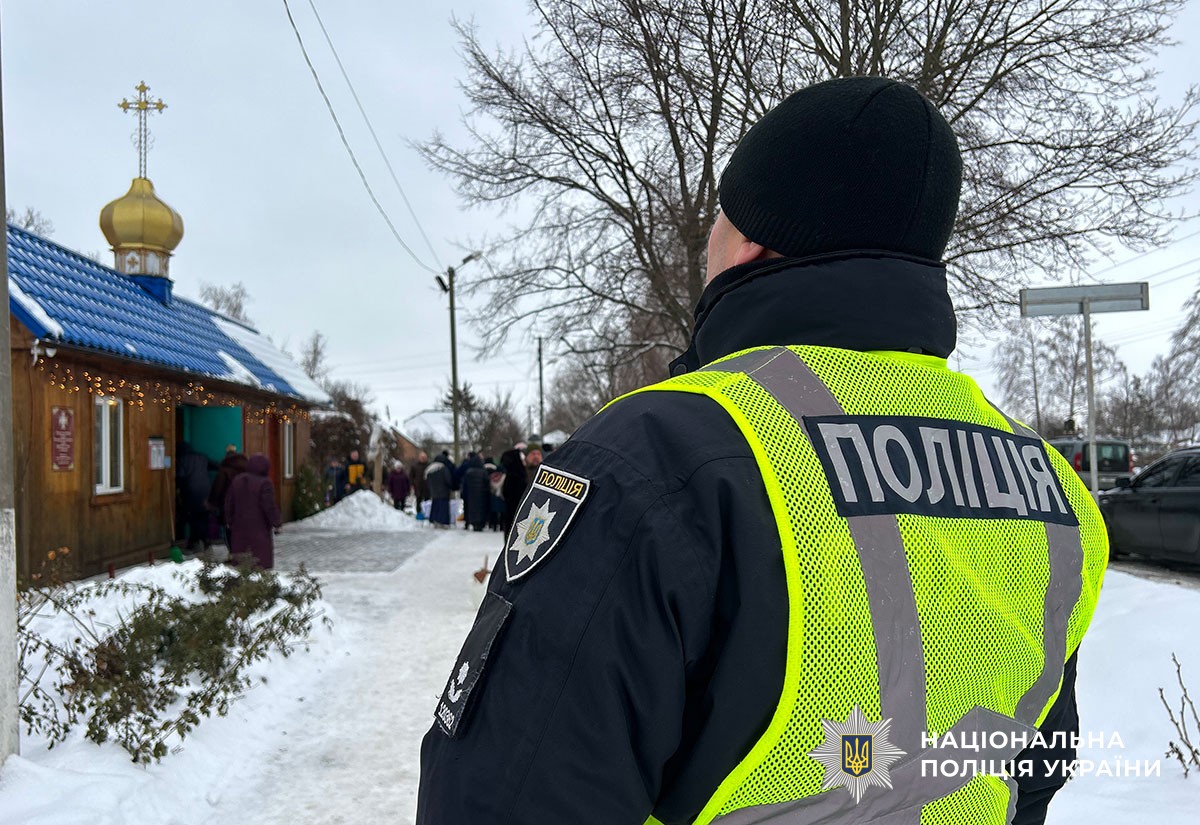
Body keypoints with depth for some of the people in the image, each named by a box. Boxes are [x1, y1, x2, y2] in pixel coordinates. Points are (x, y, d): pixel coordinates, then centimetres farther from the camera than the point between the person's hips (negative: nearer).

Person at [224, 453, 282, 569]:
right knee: (262, 558, -3)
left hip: (240, 527, 6)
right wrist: (277, 523, -4)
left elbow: (229, 503, 14)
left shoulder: (237, 481, 9)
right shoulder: (264, 483, -13)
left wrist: (229, 521, 25)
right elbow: (269, 506, -15)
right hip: (259, 529, -6)